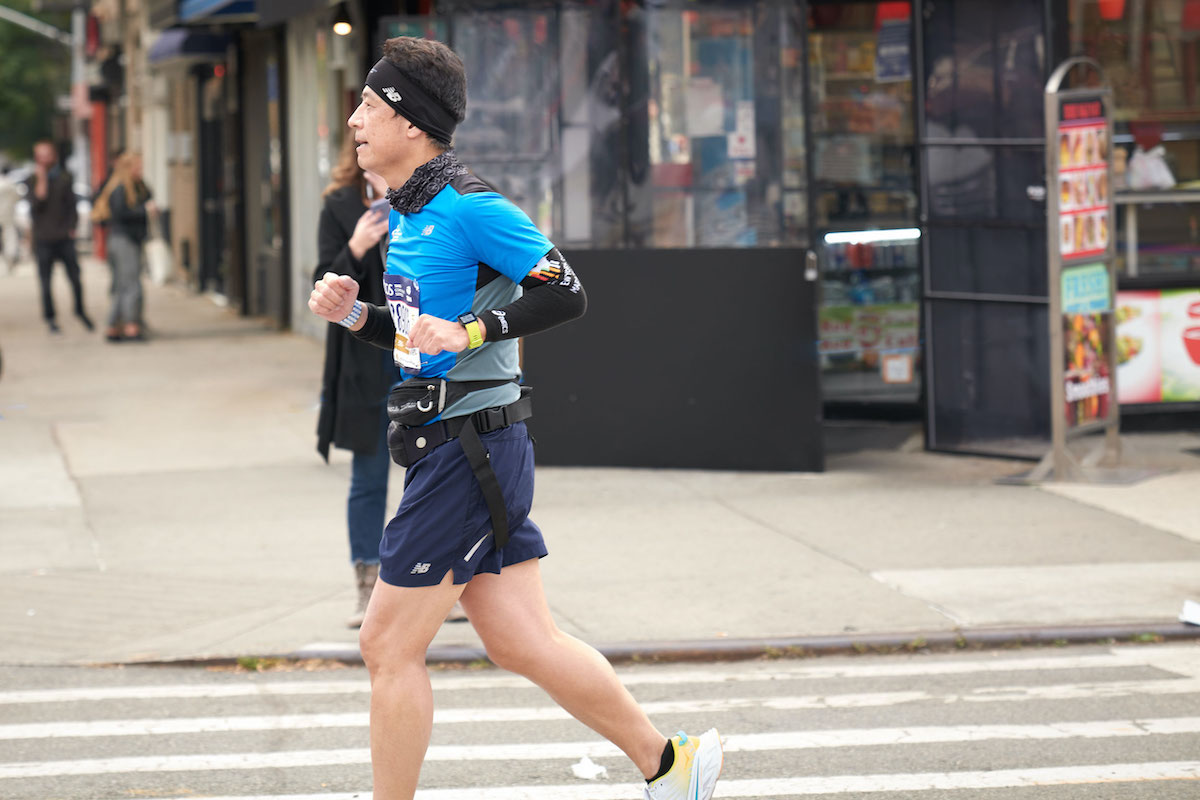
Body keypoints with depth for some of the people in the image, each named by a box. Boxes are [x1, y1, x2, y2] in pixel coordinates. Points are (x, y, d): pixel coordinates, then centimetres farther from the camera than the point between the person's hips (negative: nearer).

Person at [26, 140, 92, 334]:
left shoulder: (64, 178, 10)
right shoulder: (32, 181, 2)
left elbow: (71, 205, 15)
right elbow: (37, 202, -15)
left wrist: (71, 227, 5)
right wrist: (41, 179, -14)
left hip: (64, 238, 2)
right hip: (43, 240, -2)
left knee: (75, 278, -2)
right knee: (46, 282, -1)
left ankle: (80, 311, 16)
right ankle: (49, 317, 10)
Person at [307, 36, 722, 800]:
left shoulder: (468, 206, -14)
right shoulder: (408, 213, 14)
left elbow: (566, 294, -16)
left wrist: (469, 331, -22)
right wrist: (354, 313, 7)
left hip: (470, 450, -9)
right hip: (447, 446, 9)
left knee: (390, 645, -3)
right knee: (523, 642, 11)